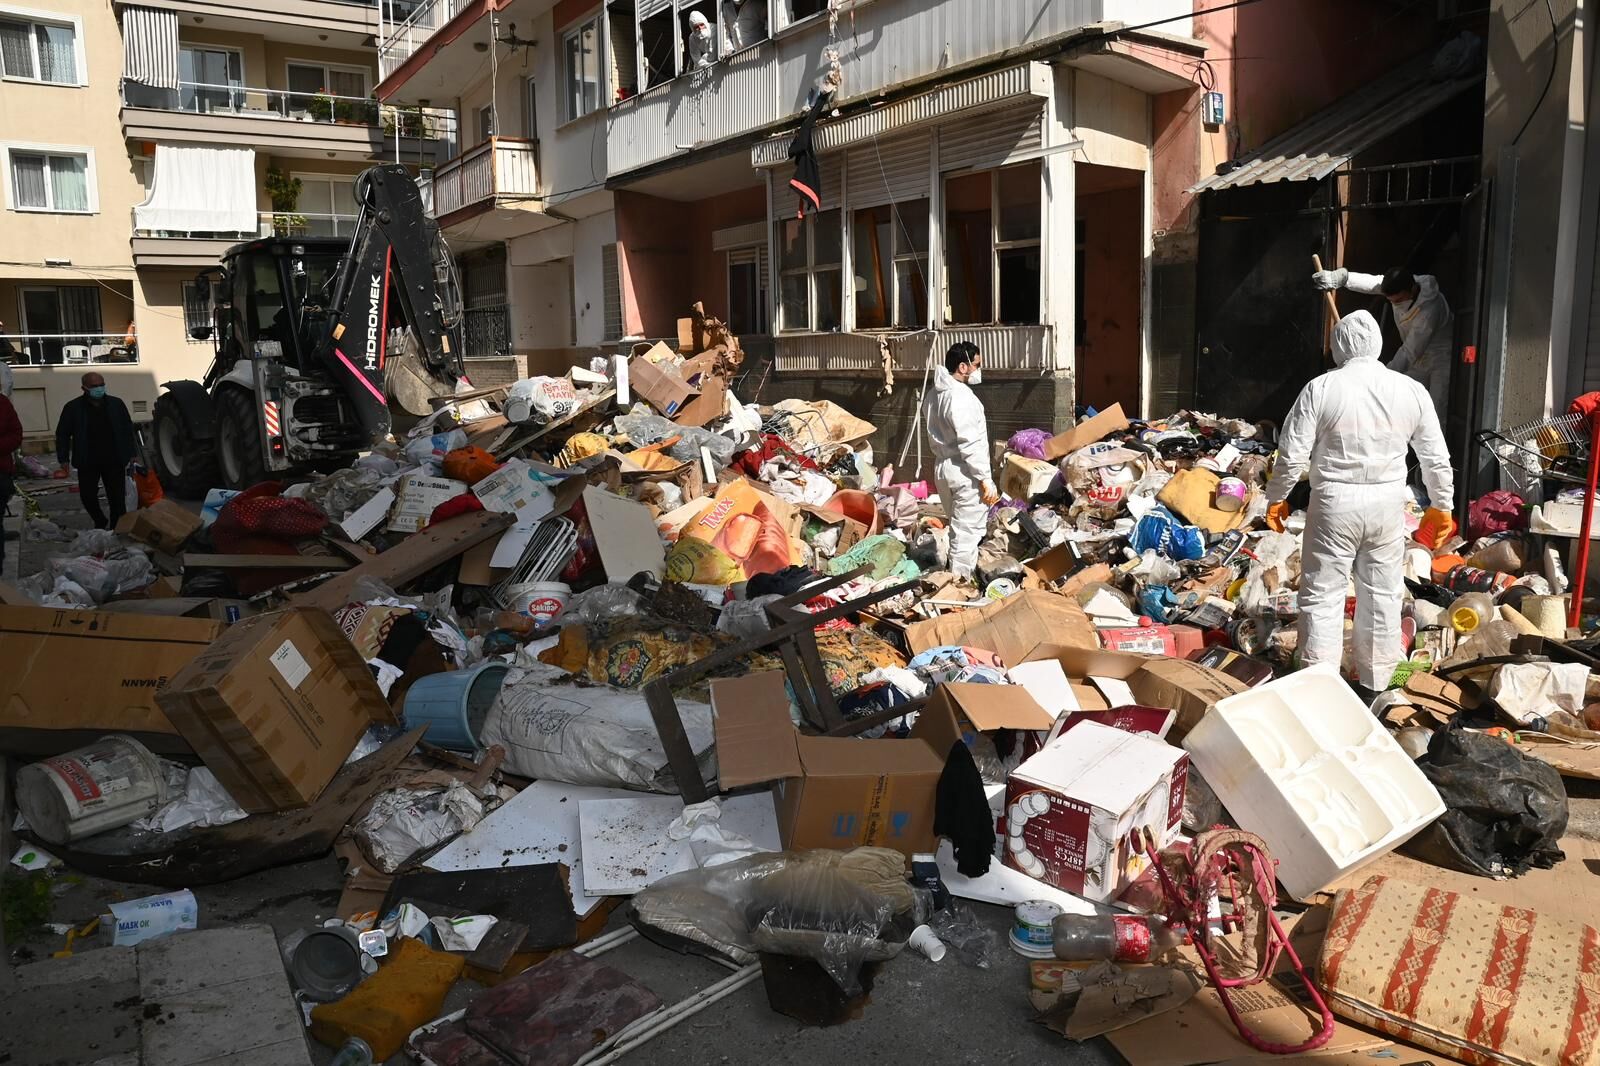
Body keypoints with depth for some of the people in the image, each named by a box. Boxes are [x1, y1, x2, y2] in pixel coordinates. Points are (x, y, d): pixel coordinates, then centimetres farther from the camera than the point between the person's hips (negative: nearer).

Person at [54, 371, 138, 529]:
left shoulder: (116, 404, 5)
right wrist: (64, 459, 0)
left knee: (117, 498, 0)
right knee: (88, 496, 1)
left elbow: (128, 430, 11)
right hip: (87, 462, 0)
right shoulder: (72, 407, 0)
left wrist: (131, 454, 7)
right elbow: (62, 435, 5)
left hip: (114, 461, 1)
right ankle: (100, 522, 25)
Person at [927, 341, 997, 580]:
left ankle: (956, 576, 28)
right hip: (964, 472, -10)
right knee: (968, 531, -2)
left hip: (942, 466, 10)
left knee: (958, 527, 20)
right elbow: (970, 444, -23)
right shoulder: (961, 397, -21)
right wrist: (986, 479, -20)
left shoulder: (936, 394, 9)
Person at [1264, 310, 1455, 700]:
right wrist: (1441, 504, 19)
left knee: (1322, 594, 5)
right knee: (1382, 594, 14)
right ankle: (1374, 684, 24)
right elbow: (1436, 458, 7)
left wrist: (1276, 497, 6)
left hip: (1335, 503, -3)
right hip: (1388, 504, 4)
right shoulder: (1411, 390, 1)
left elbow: (1293, 454, -8)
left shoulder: (1319, 389, -9)